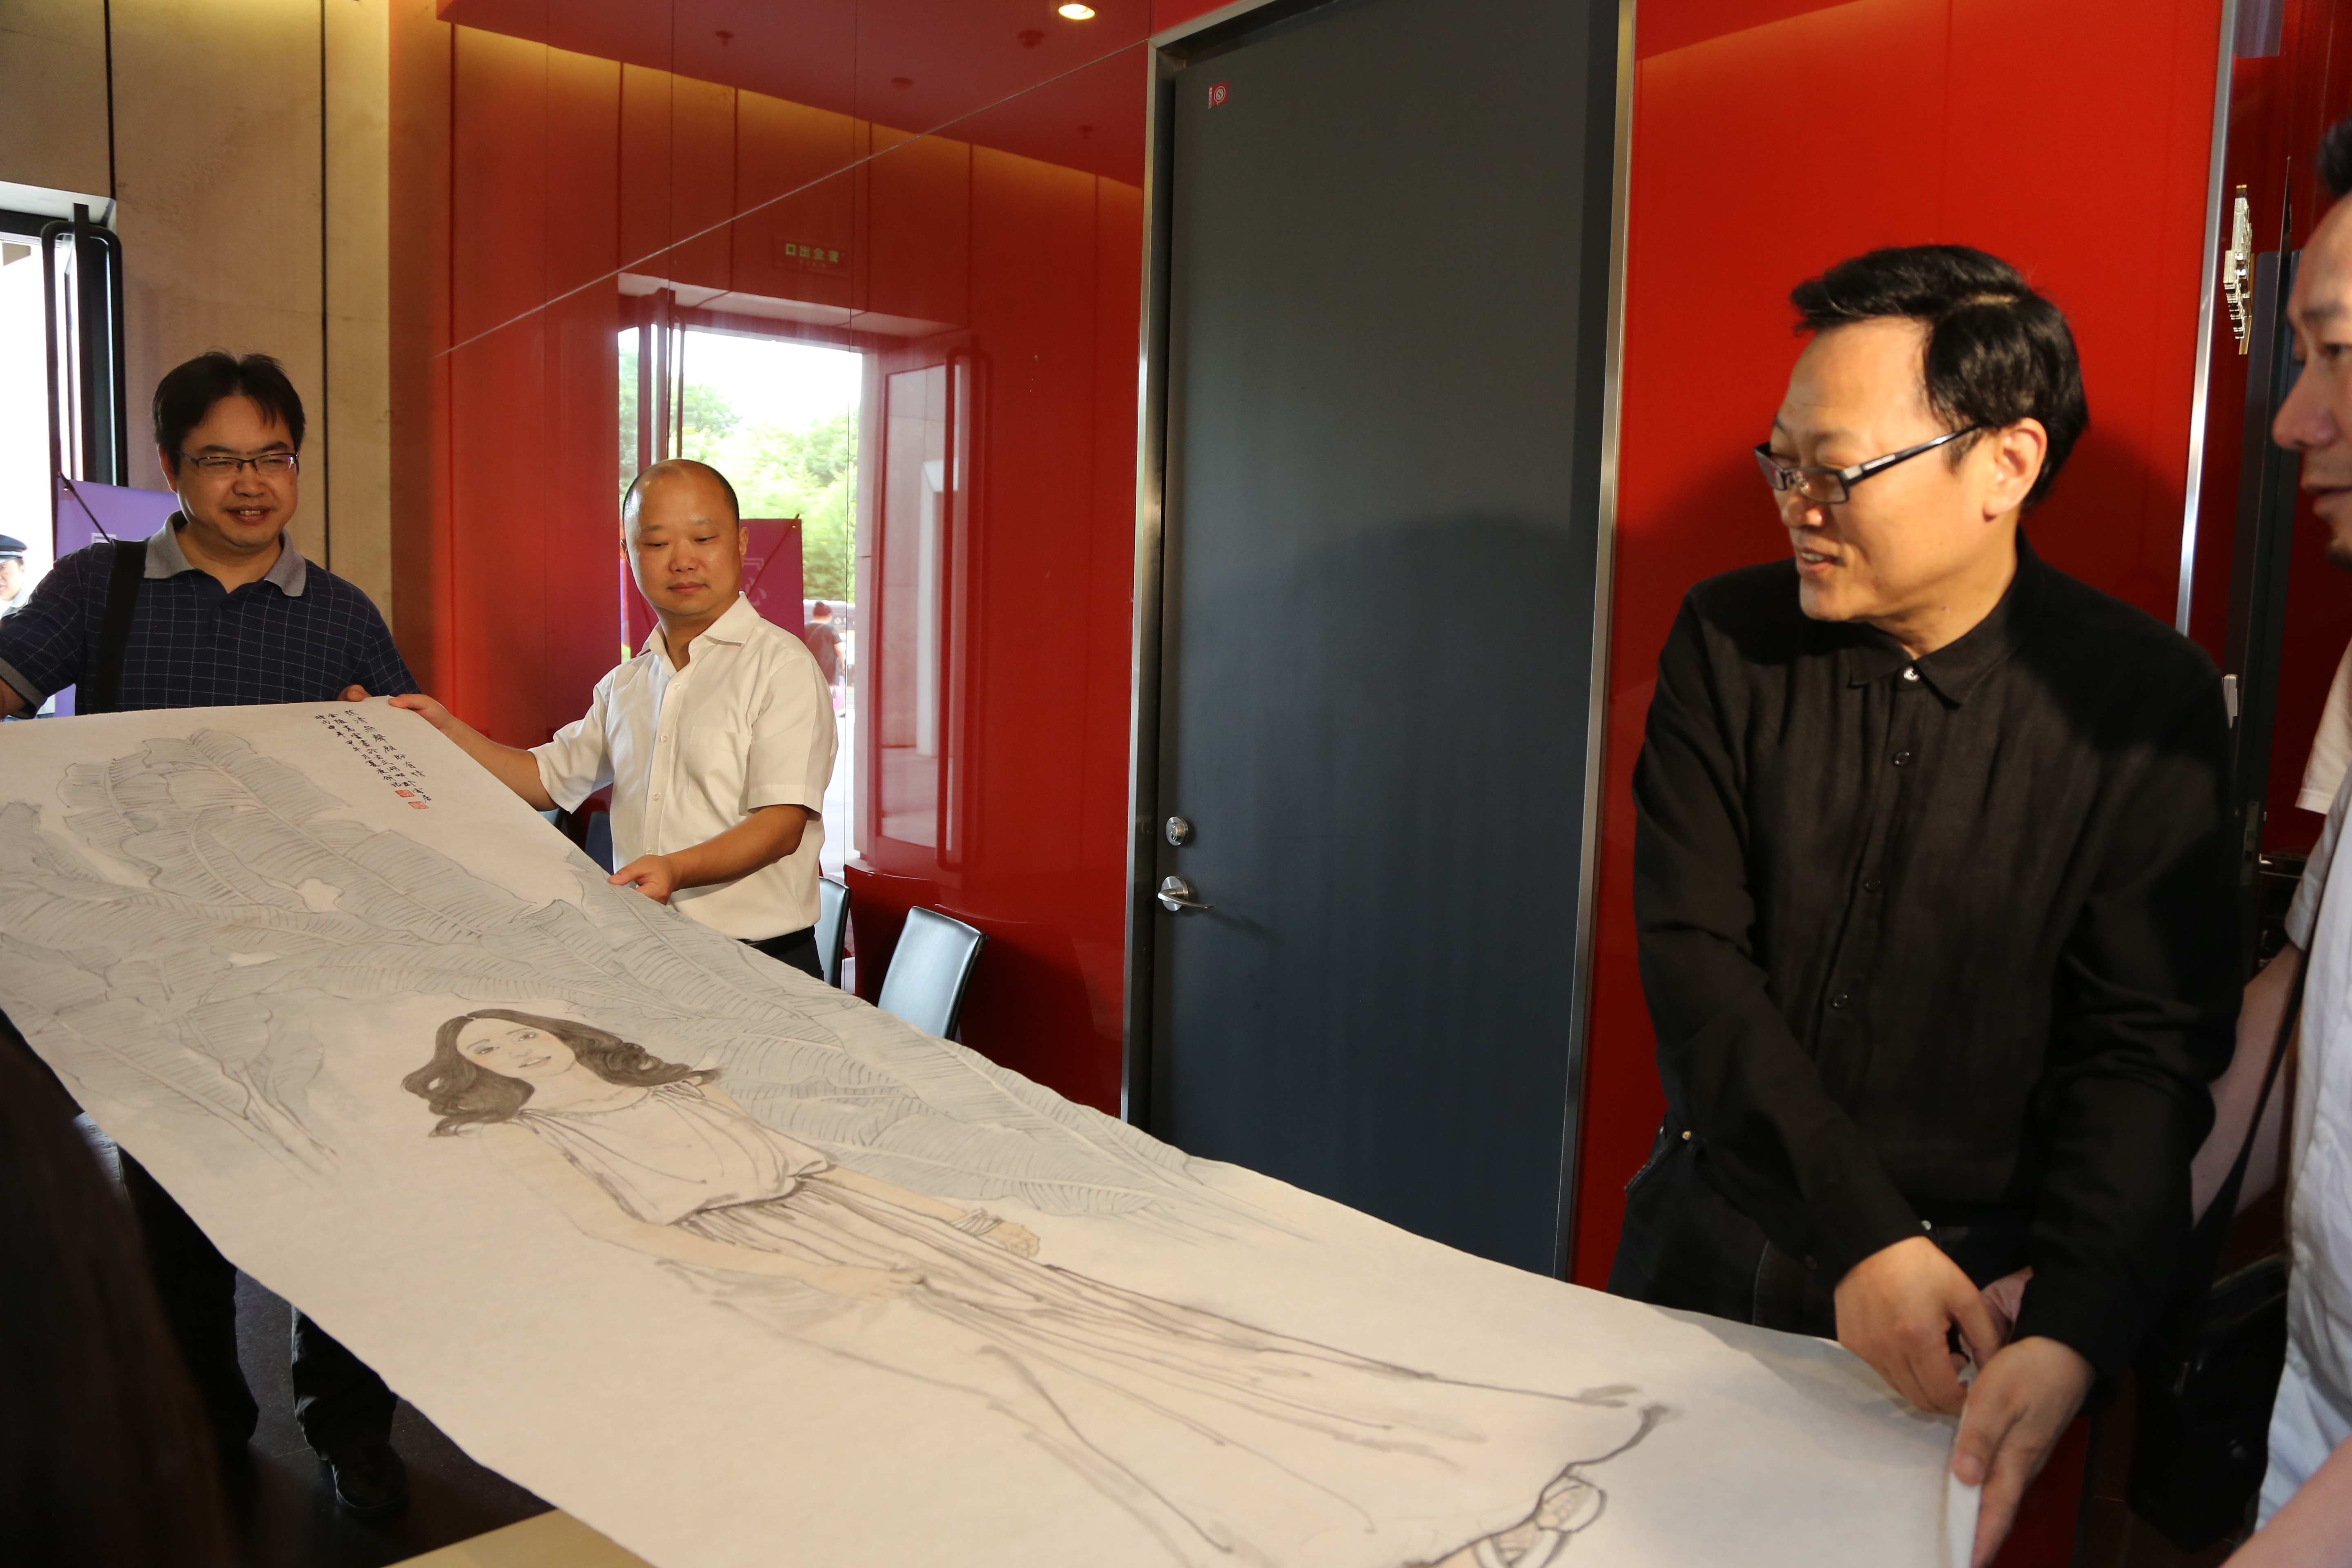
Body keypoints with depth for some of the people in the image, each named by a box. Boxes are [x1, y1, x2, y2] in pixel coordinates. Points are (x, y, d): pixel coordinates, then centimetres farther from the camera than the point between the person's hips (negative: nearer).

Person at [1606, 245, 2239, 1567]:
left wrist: (2072, 1332, -25)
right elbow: (1694, 956, -12)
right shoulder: (1727, 642, -6)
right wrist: (1858, 1235, -20)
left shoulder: (2149, 700, -10)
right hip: (1715, 1236, 2)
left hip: (1978, 1270, -2)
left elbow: (2146, 1052, -11)